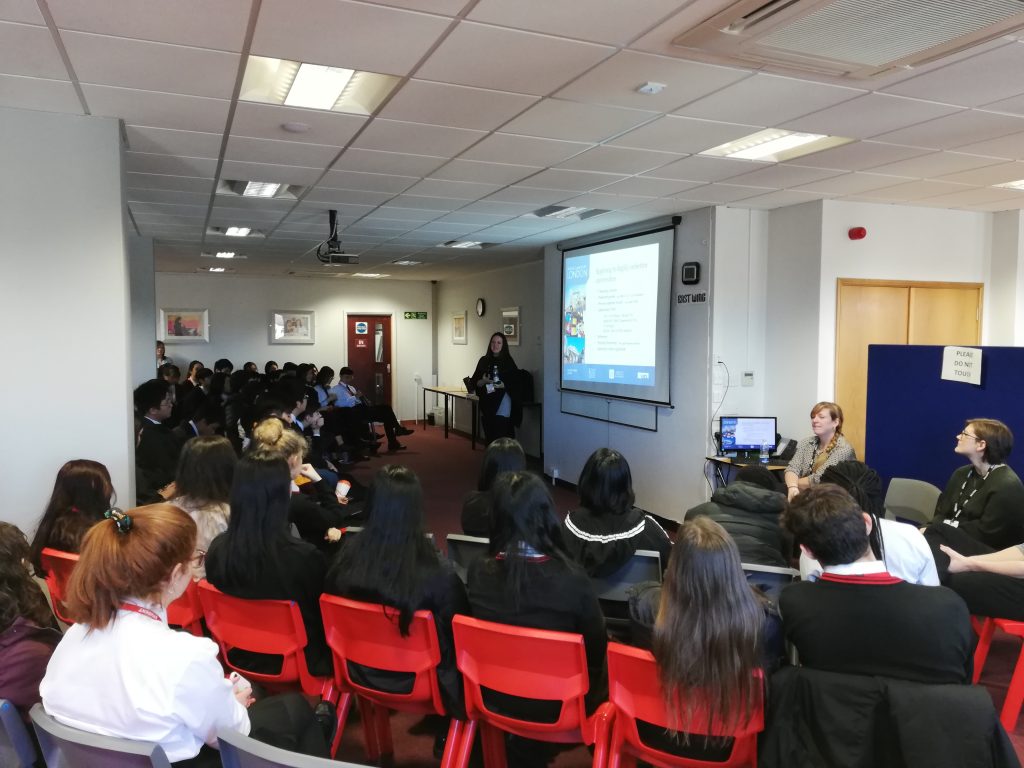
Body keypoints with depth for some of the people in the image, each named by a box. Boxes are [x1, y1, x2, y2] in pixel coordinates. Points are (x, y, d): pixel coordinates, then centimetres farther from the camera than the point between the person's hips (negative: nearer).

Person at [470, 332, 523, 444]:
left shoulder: (508, 362, -1)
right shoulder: (484, 361, 8)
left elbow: (515, 383, -2)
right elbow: (474, 381, 7)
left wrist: (504, 385, -19)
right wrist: (483, 381, -12)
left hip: (502, 404, -4)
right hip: (486, 404, 4)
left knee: (501, 438, -8)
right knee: (489, 437, 8)